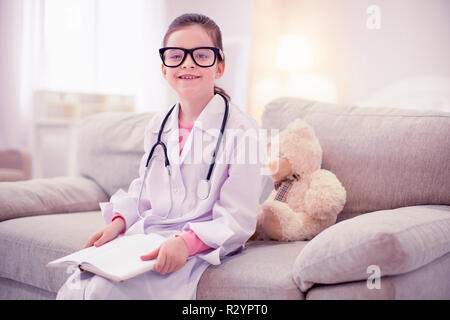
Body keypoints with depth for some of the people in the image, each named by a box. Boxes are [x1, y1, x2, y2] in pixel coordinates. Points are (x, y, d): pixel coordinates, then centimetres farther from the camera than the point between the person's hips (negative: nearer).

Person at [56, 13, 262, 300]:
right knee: (76, 286, -14)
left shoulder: (240, 129, -9)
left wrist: (186, 242, -27)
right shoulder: (157, 126, 12)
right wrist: (119, 221, 3)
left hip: (199, 245, -6)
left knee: (105, 290, -25)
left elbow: (238, 219, -12)